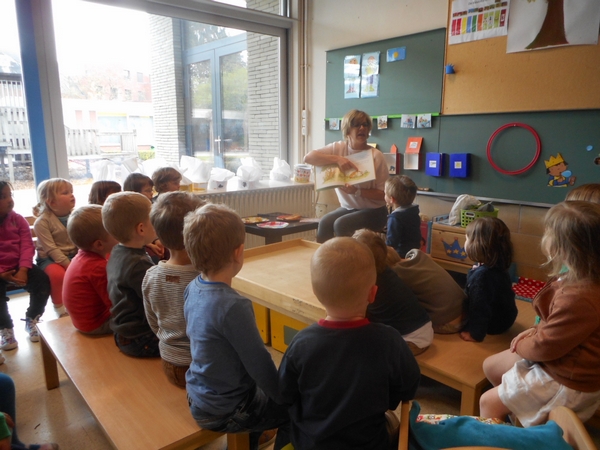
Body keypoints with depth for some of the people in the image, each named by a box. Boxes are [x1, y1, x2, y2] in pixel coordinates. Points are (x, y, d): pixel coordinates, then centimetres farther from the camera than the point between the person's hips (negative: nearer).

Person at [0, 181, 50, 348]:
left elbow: (27, 246, -6)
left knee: (43, 280, -19)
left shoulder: (18, 220, 1)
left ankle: (31, 320, 5)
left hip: (19, 266, 2)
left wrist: (23, 270, -20)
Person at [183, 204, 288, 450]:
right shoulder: (232, 306, -32)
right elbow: (260, 364, -24)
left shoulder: (193, 289, -7)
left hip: (199, 397, 8)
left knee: (261, 392, 29)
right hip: (224, 411, -7)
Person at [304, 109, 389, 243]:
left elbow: (383, 194, -13)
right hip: (348, 207, 3)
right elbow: (308, 157, -12)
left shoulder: (376, 155, -12)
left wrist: (357, 191, -28)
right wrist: (337, 159, -22)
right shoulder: (338, 148, -1)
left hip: (373, 211, -3)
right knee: (325, 222, -24)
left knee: (341, 224, -28)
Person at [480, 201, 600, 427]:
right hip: (561, 358, 10)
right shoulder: (579, 280, -7)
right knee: (490, 366, 19)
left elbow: (544, 347, -24)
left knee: (488, 402, 0)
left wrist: (520, 344, -5)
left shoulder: (577, 298, -39)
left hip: (566, 381, -9)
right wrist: (536, 331, -2)